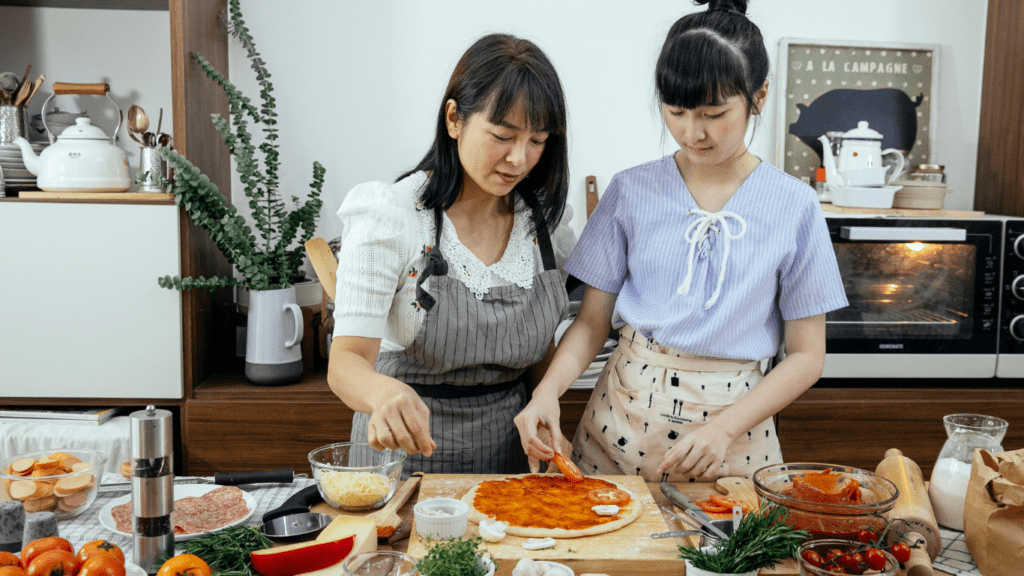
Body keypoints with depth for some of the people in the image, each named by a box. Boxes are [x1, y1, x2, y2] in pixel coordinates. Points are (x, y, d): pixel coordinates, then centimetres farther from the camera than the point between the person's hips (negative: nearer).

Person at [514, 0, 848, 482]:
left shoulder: (794, 207, -5)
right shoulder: (631, 190, -2)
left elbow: (807, 355, -2)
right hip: (622, 419, 1)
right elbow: (592, 321, 1)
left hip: (735, 424, 0)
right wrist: (547, 391, -16)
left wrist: (725, 428, -15)